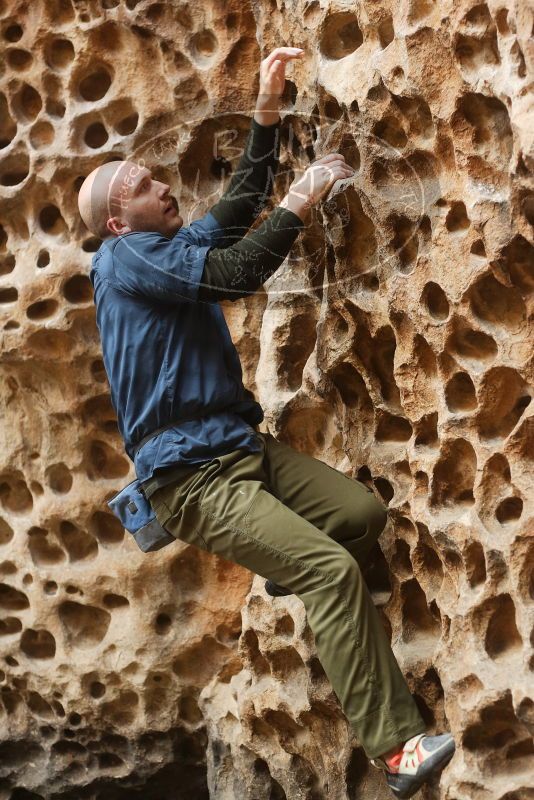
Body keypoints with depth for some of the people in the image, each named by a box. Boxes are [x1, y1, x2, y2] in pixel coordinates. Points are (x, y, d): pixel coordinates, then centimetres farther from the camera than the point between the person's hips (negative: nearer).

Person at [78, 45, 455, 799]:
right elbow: (238, 272, -20)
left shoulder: (177, 244, 15)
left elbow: (240, 201, 16)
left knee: (366, 511, -4)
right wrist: (302, 201, -12)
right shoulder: (125, 258, -11)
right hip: (190, 476, -9)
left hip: (246, 447, 9)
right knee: (333, 569, -21)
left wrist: (267, 109, 7)